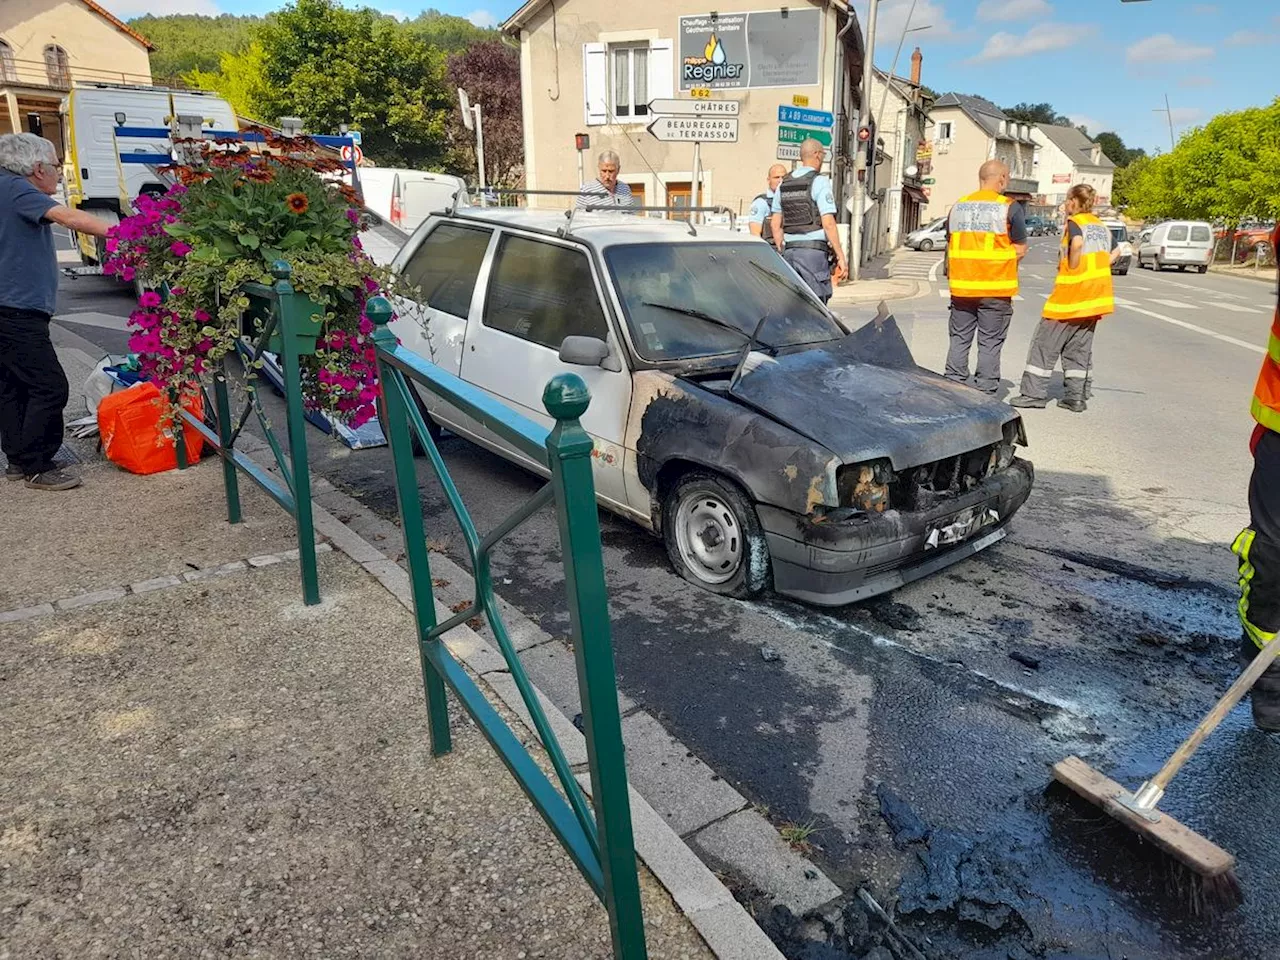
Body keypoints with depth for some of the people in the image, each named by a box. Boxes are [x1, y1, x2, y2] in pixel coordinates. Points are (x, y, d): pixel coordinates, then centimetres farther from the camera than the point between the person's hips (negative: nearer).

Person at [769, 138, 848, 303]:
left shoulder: (783, 184, 14)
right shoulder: (820, 182, -6)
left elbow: (776, 224, 16)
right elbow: (828, 223, -13)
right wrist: (841, 257, -10)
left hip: (789, 251, 7)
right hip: (813, 250, -6)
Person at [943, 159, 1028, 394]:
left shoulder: (958, 206, 8)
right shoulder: (1010, 208, -7)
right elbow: (1020, 250, -6)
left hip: (961, 286, 4)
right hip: (996, 287, -4)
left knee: (959, 340, 11)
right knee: (990, 344, 3)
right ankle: (984, 392, 5)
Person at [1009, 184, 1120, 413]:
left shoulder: (1074, 222, -6)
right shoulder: (1102, 227, 16)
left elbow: (1077, 244, -27)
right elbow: (1107, 259, 13)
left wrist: (1071, 270, -15)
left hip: (1071, 293, -7)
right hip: (1095, 297, 7)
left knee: (1046, 343, 0)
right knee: (1079, 347, 11)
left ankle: (1034, 392, 0)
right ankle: (1075, 396, 10)